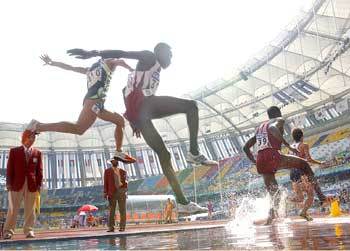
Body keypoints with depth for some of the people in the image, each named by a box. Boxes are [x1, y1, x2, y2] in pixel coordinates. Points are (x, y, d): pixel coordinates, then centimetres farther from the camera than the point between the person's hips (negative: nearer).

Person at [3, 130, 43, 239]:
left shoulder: (37, 153, 11)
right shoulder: (14, 151, 8)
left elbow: (39, 170, 8)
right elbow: (10, 168, 3)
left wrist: (39, 184, 0)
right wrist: (9, 183, -4)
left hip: (32, 185, 1)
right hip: (17, 184, -1)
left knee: (30, 209, 3)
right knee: (13, 209, 1)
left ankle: (29, 230, 9)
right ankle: (8, 231, 7)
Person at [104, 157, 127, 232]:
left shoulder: (122, 171, 15)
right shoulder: (107, 171, 10)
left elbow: (125, 181, 16)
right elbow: (105, 182, 5)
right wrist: (105, 192, -3)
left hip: (121, 191, 2)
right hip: (112, 192, -2)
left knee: (122, 210, 0)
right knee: (112, 211, 1)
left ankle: (122, 227, 5)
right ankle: (111, 227, 4)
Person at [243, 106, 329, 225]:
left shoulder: (260, 127, 30)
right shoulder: (279, 120, 11)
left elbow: (246, 147, 28)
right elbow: (272, 128, -16)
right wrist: (287, 145, -16)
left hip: (260, 162, 6)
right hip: (273, 156, -6)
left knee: (275, 196, 14)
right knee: (304, 164, 14)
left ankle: (269, 219, 2)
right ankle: (321, 196, 9)